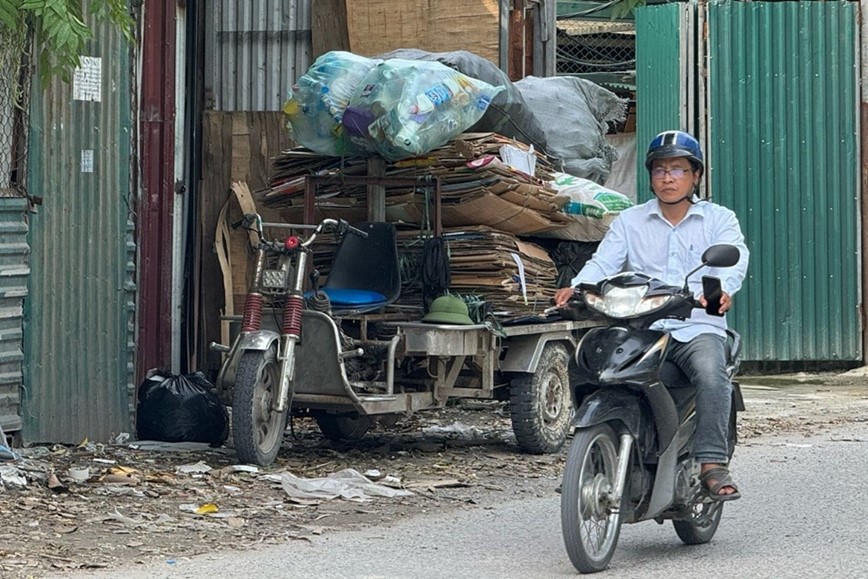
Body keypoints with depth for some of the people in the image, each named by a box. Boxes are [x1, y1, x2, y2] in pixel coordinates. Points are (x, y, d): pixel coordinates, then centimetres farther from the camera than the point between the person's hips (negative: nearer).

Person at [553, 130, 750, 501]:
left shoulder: (719, 219, 12)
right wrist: (576, 287, -20)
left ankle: (712, 463, -33)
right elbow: (604, 261, 4)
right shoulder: (630, 222, 18)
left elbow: (733, 258, -7)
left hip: (699, 328, -2)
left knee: (711, 373, -34)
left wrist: (722, 289, -32)